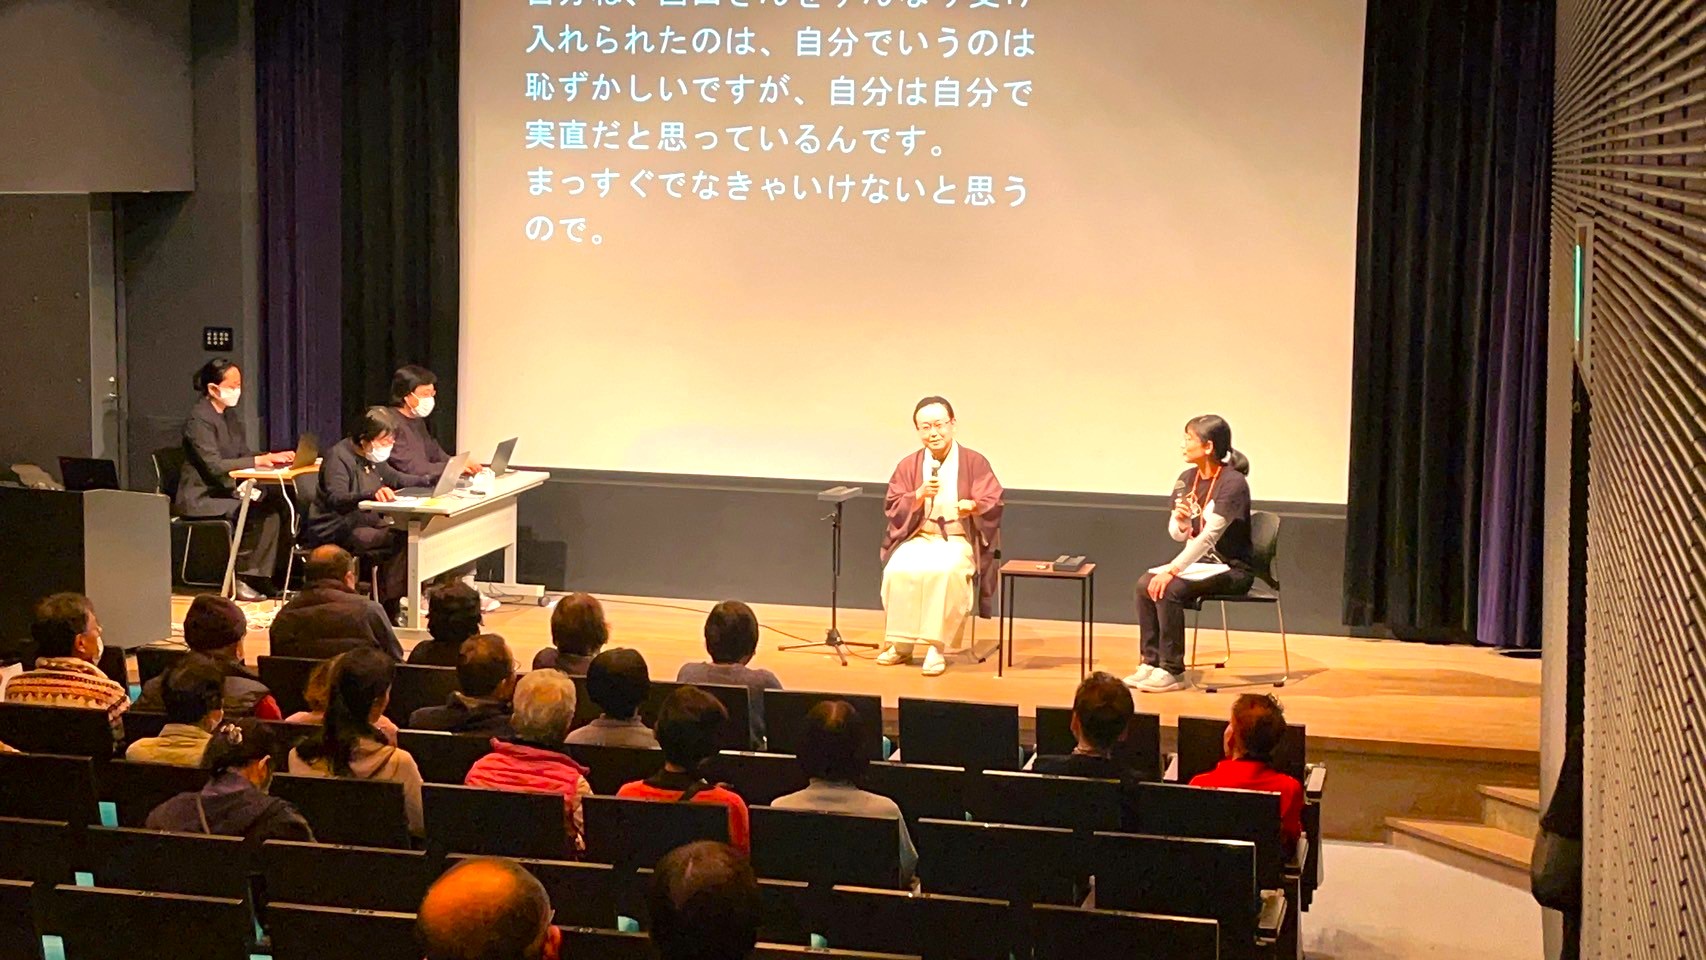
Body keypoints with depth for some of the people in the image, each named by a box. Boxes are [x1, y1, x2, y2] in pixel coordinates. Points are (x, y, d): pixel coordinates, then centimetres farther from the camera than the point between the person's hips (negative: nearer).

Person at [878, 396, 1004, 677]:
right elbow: (892, 508, 3)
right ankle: (901, 645, -18)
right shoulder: (908, 465, 6)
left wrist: (973, 505, -29)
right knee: (897, 570, -30)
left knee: (943, 571, -36)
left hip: (958, 540, -2)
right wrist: (919, 495, -15)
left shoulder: (974, 462, -1)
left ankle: (936, 646, -29)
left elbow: (993, 503, -7)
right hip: (918, 538, 3)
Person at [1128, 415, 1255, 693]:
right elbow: (1177, 535, 10)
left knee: (1169, 589, -27)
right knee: (1146, 583, -15)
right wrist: (1179, 521, -15)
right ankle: (1150, 662, -8)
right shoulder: (1187, 479, 6)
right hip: (1199, 561, 7)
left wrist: (1172, 571, -29)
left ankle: (1172, 671, -17)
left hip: (1230, 568, -7)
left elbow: (1209, 535, -25)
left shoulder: (1233, 483, -18)